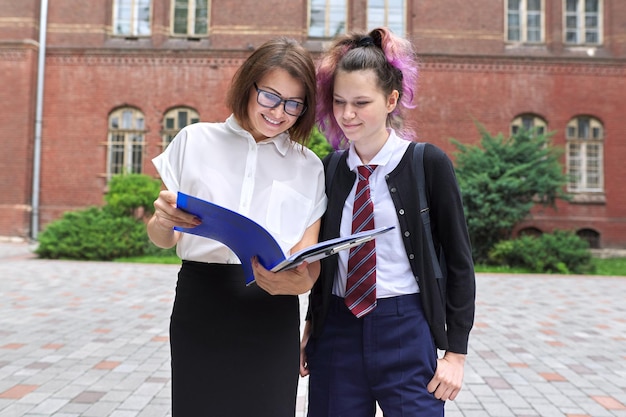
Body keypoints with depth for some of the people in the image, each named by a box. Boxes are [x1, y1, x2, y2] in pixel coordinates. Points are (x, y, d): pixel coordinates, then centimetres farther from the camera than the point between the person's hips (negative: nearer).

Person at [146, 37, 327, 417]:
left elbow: (310, 258, 2)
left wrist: (299, 281, -21)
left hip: (271, 313, 1)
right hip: (200, 304, 0)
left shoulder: (310, 168, 7)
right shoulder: (195, 141, 5)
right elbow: (164, 239, 6)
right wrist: (162, 221, -17)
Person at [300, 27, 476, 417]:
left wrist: (456, 352, -6)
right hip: (337, 330, 4)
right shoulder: (330, 169, 4)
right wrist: (311, 328, 13)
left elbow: (460, 262, -4)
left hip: (408, 332, -3)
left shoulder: (428, 163, -7)